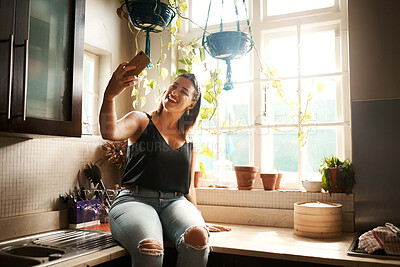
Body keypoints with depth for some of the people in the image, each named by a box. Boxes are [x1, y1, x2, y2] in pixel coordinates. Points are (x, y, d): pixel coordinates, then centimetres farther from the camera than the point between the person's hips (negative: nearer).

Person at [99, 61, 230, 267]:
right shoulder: (141, 121, 11)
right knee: (150, 249, -36)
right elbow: (110, 132, -12)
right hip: (135, 200, -3)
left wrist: (199, 221, 16)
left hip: (175, 203, 3)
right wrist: (109, 96, -29)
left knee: (198, 238, -32)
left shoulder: (189, 143, 20)